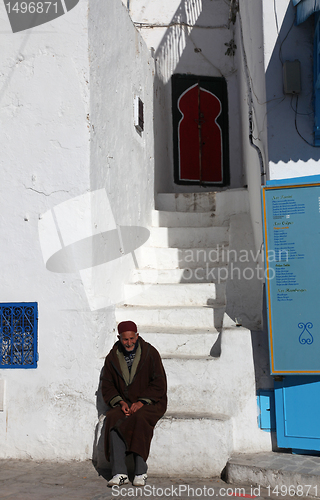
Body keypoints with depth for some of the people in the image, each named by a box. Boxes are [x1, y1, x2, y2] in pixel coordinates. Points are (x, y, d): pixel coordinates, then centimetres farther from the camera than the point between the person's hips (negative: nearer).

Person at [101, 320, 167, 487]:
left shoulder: (150, 353, -4)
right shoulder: (112, 357, 6)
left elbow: (159, 384, -5)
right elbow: (107, 386, 9)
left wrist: (141, 402, -16)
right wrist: (120, 402, -8)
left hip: (150, 403, -3)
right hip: (124, 403, 3)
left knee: (139, 419, -34)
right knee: (113, 418, -28)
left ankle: (141, 472, -24)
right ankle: (119, 473, -27)